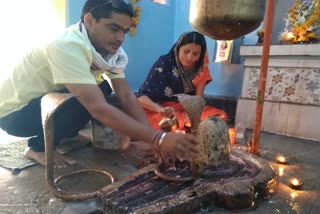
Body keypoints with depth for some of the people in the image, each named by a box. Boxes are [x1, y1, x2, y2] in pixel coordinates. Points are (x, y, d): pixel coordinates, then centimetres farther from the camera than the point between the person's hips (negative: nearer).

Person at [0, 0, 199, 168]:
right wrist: (158, 138, -45)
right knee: (92, 100, -29)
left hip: (48, 101, 7)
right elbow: (98, 108, -42)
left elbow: (127, 97, -16)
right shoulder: (67, 47, -34)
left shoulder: (111, 49, -10)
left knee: (103, 89, -9)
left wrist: (157, 140, -27)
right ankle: (38, 147, -6)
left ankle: (60, 134, 7)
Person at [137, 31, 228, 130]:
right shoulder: (163, 64, -14)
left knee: (221, 116, -19)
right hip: (158, 112, -3)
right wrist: (160, 109, -40)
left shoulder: (201, 70, -3)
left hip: (188, 111, 4)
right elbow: (141, 96, -20)